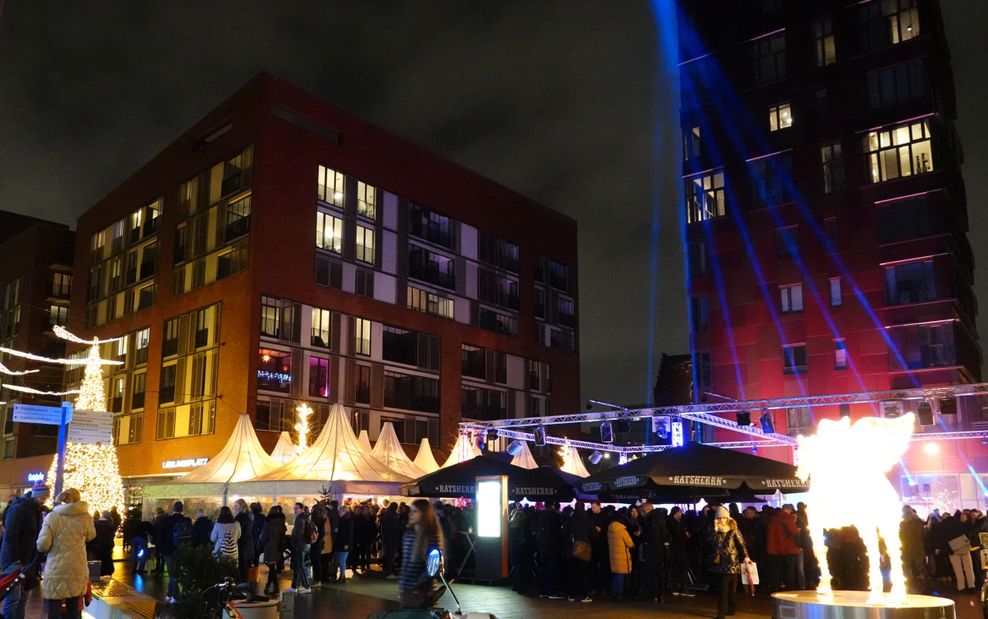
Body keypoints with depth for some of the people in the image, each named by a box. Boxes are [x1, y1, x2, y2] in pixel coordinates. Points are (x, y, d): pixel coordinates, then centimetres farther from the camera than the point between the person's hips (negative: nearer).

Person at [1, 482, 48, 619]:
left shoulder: (37, 510, 11)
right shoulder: (19, 508, -14)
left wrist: (36, 559, 4)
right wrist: (15, 560, -19)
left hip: (27, 560, 7)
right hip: (14, 559, -7)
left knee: (23, 597, 8)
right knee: (13, 597, -7)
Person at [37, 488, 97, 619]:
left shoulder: (52, 517, -8)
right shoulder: (86, 517, -1)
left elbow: (42, 545, -9)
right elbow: (91, 536, 16)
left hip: (56, 570, -2)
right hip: (77, 570, 3)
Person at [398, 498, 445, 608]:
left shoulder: (432, 537, -12)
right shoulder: (408, 533, 7)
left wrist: (418, 584, -15)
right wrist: (400, 583, 11)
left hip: (422, 591, -6)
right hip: (405, 589, 6)